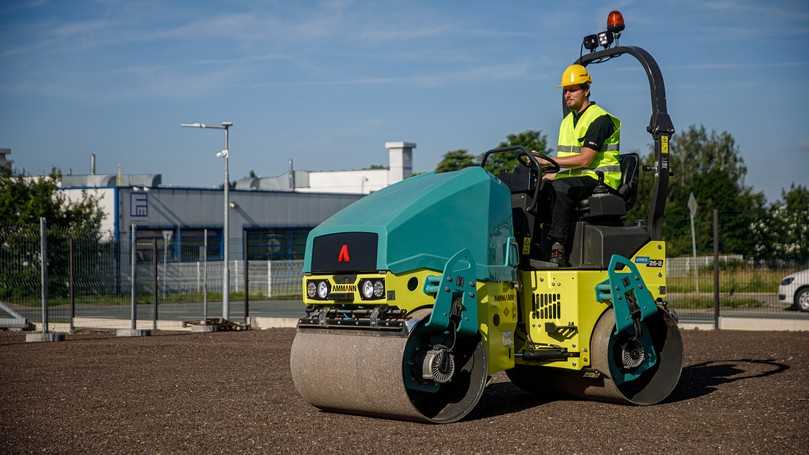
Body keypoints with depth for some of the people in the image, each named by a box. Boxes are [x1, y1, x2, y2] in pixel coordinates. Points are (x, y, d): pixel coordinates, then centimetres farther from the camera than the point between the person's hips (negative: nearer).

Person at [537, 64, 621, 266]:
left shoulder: (599, 119, -9)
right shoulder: (568, 121, 19)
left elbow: (585, 159, -18)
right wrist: (551, 175, 0)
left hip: (600, 178, -8)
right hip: (576, 179, 8)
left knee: (561, 187, -34)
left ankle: (557, 246, -36)